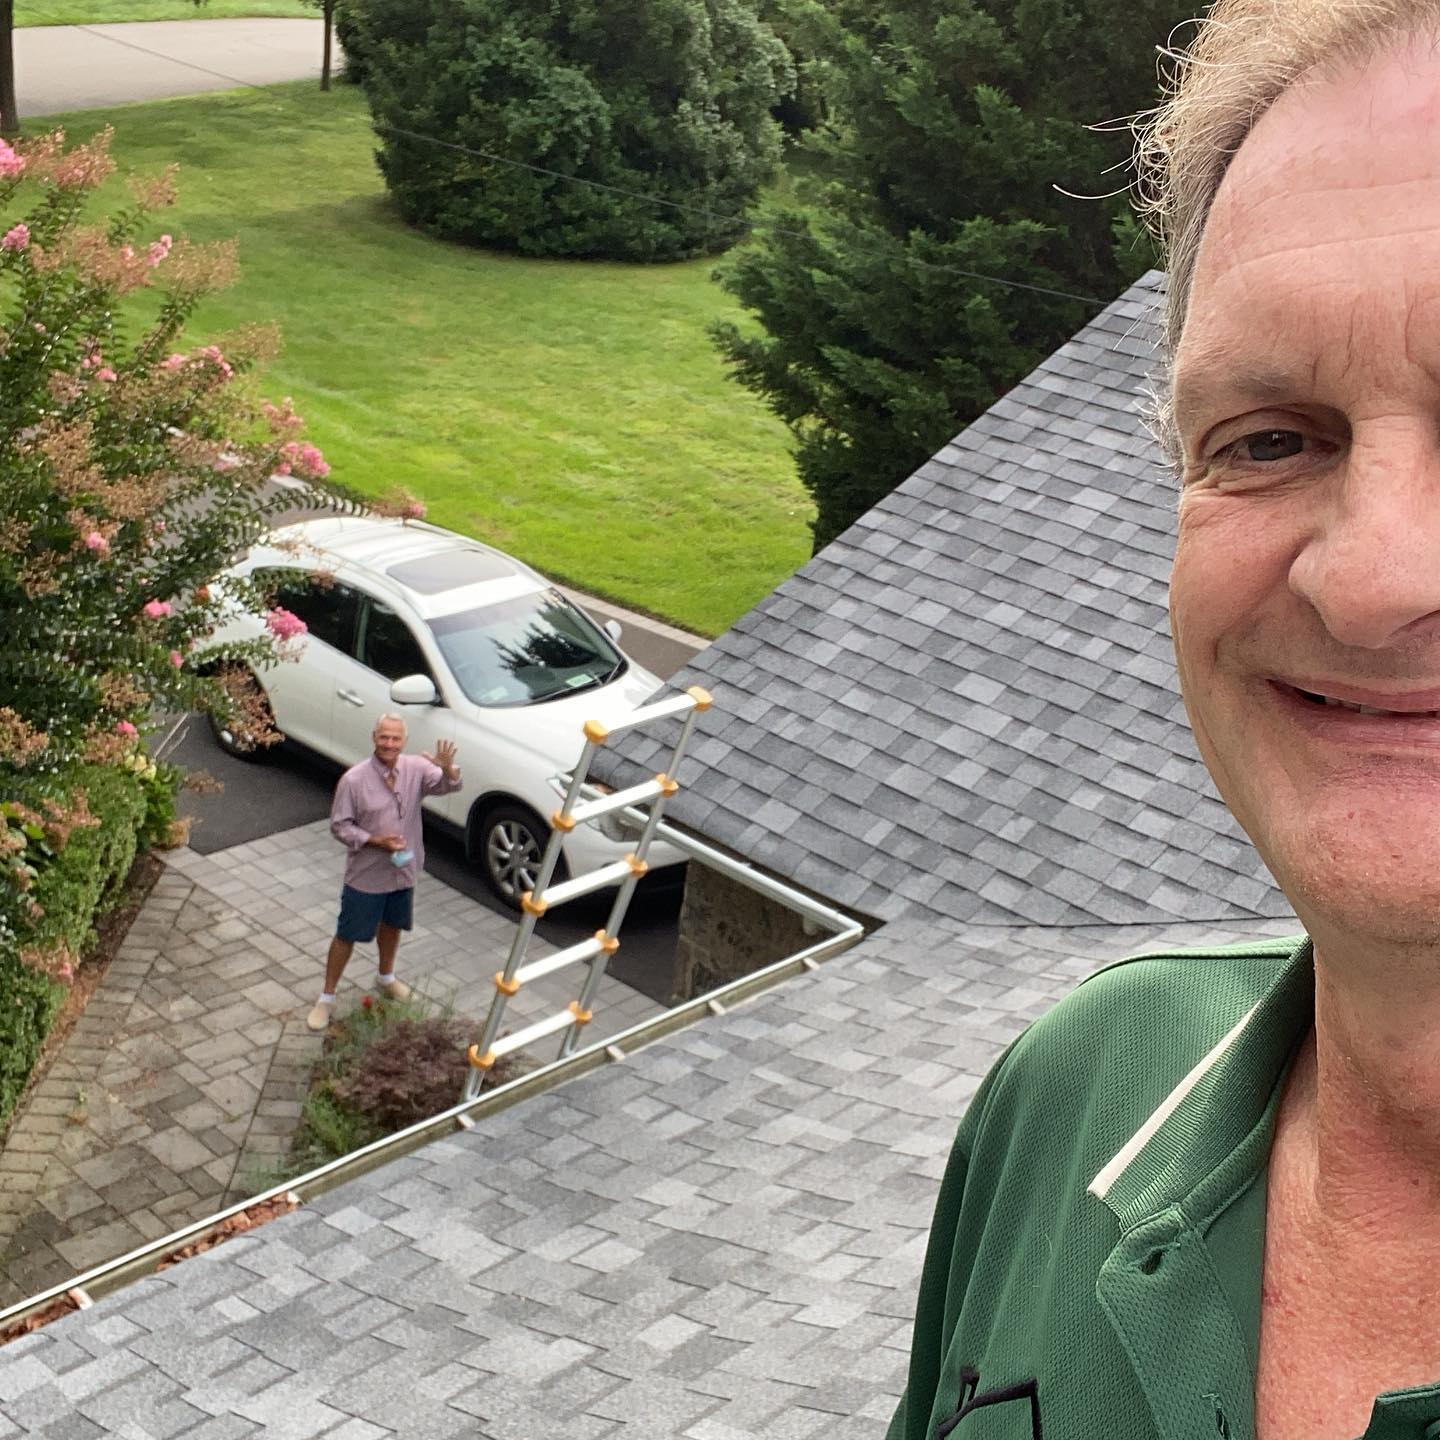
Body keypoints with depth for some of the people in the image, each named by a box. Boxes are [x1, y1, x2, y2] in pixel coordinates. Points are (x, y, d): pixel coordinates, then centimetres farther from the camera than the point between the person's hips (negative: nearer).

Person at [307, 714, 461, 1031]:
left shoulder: (416, 768, -9)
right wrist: (376, 841, -26)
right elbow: (339, 826, -15)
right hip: (366, 875, -4)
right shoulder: (354, 779, -20)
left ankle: (385, 977, 51)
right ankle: (327, 997, 23)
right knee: (347, 936, 8)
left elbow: (448, 786, -18)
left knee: (391, 925, 26)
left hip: (403, 871, 4)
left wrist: (448, 769, -40)